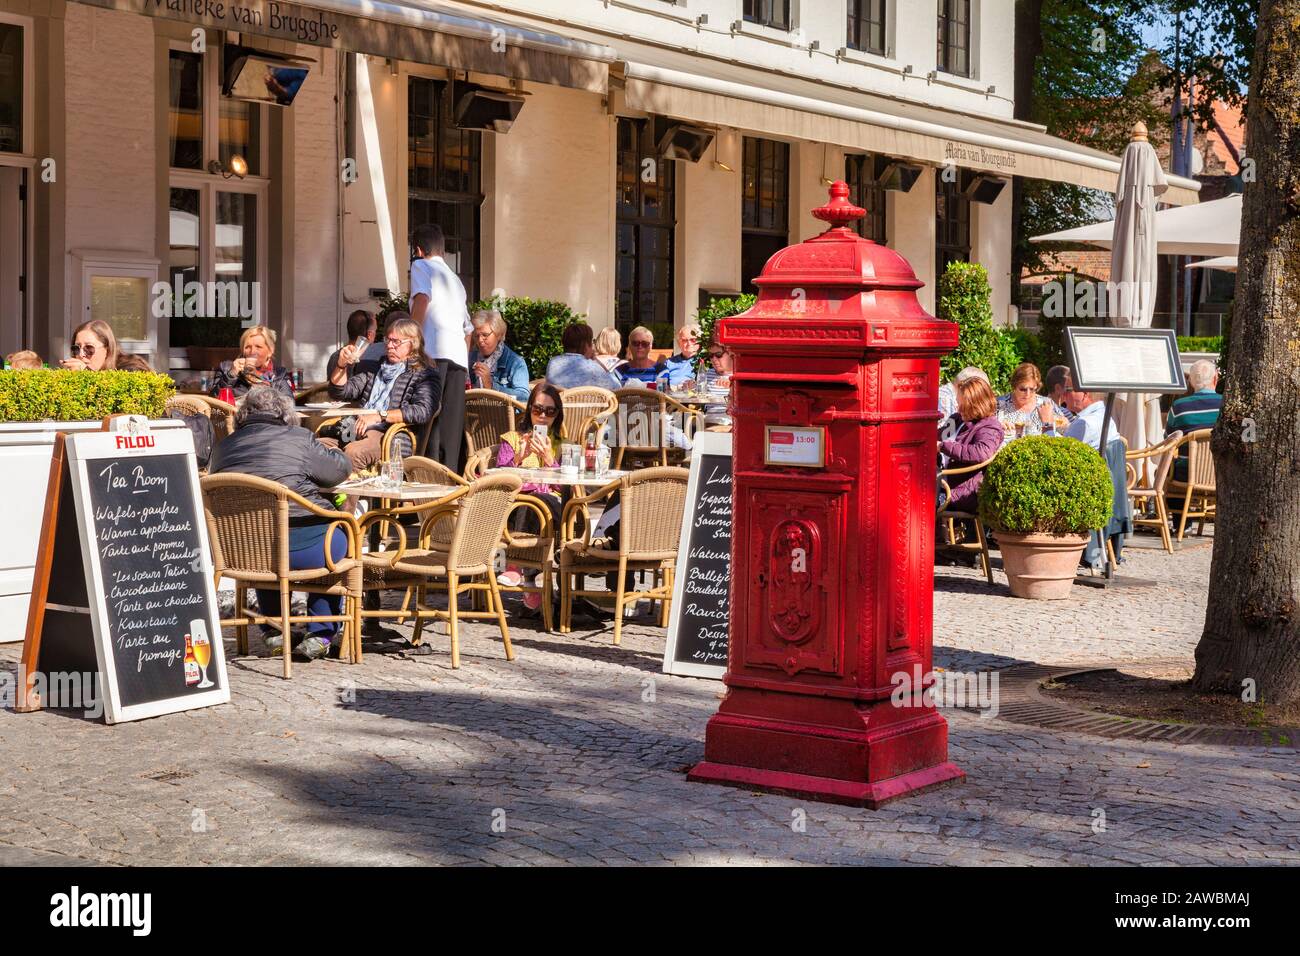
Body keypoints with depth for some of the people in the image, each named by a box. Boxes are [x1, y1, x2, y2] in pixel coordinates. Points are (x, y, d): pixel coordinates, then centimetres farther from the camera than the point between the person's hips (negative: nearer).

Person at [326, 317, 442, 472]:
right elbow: (340, 392, 28)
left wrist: (379, 416, -16)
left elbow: (423, 411, -10)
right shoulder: (375, 370, 30)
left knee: (353, 452, -38)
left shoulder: (425, 374, 9)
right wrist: (342, 365, 8)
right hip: (358, 430, 6)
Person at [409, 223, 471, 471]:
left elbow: (422, 298, -11)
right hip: (459, 355, 7)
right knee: (451, 429, 4)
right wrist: (465, 371, 30)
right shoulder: (455, 279, 31)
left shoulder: (421, 266, 10)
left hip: (435, 350, -7)